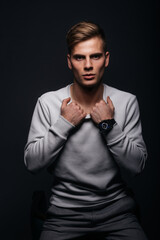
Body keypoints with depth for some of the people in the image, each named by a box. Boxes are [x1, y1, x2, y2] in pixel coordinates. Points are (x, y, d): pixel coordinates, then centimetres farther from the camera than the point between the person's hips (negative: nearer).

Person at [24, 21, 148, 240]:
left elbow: (137, 166, -7)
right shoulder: (48, 102, -5)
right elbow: (32, 164, -8)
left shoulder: (126, 102, -4)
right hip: (65, 210, 0)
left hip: (116, 207, 1)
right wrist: (63, 124, -16)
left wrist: (109, 125, -16)